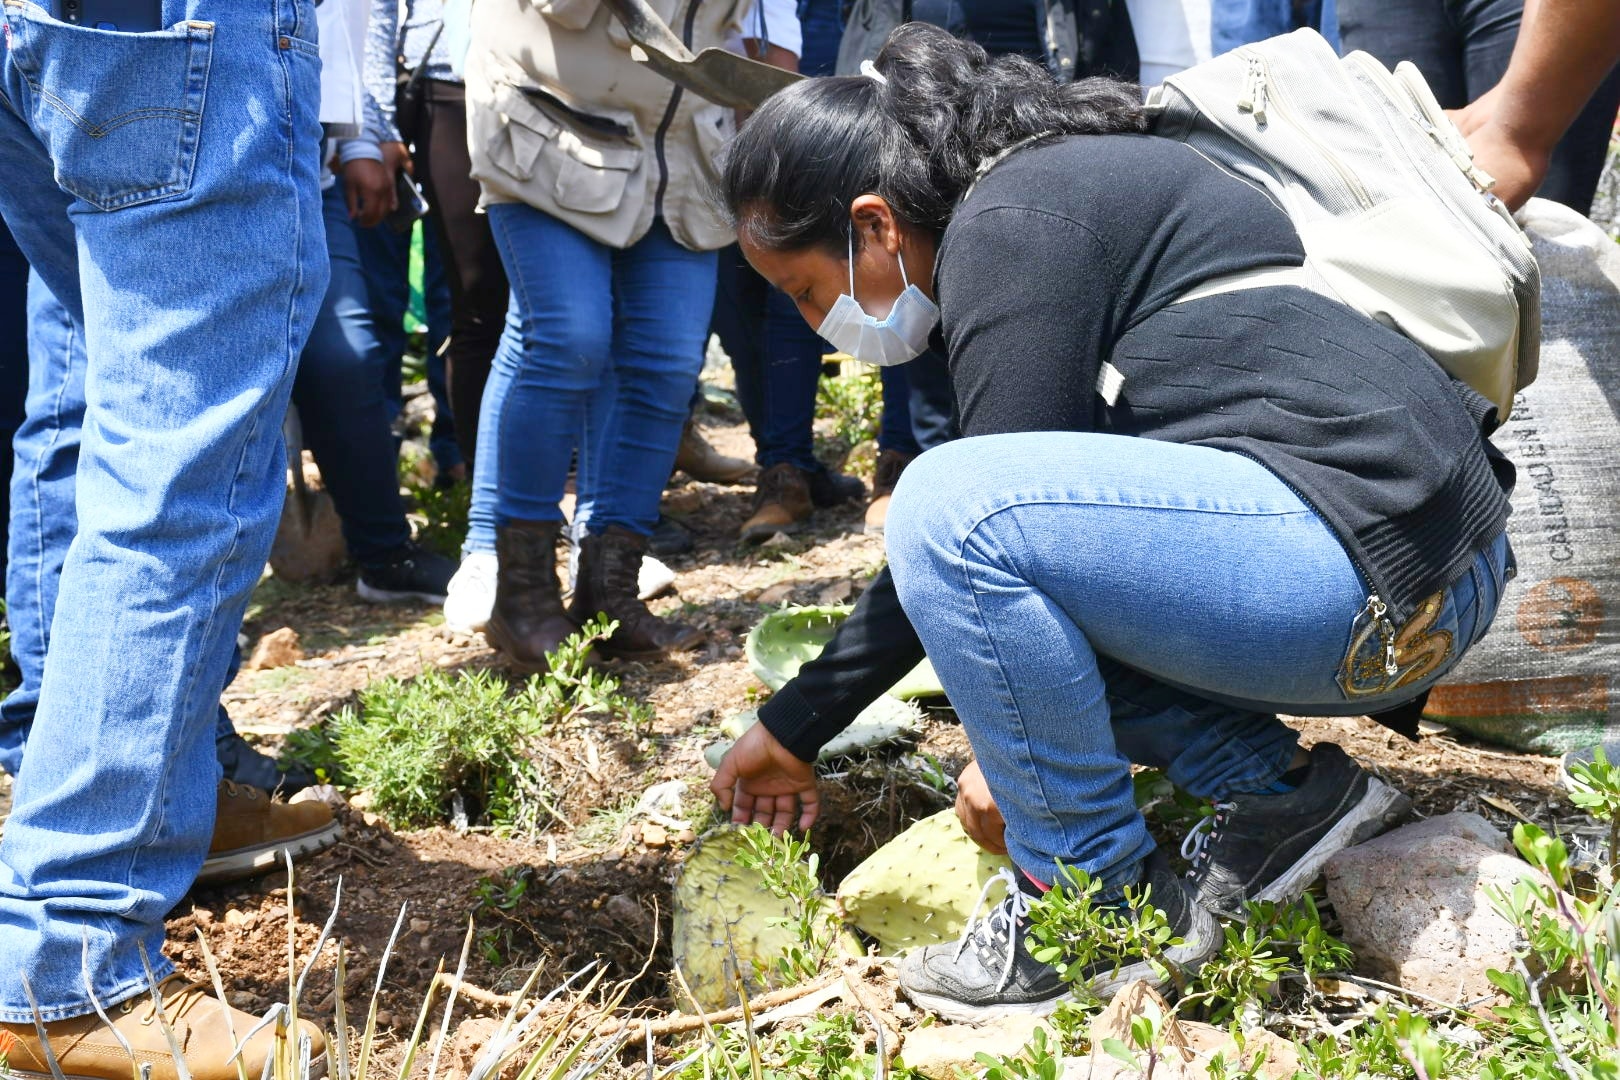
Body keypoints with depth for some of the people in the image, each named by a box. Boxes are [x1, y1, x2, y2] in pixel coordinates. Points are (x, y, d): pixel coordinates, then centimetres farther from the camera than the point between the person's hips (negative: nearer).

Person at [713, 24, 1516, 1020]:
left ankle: (1103, 908, -5)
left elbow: (963, 526, -12)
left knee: (955, 512, -21)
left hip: (1373, 558, -11)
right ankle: (1277, 790, 8)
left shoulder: (1010, 226, -11)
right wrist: (794, 731, 26)